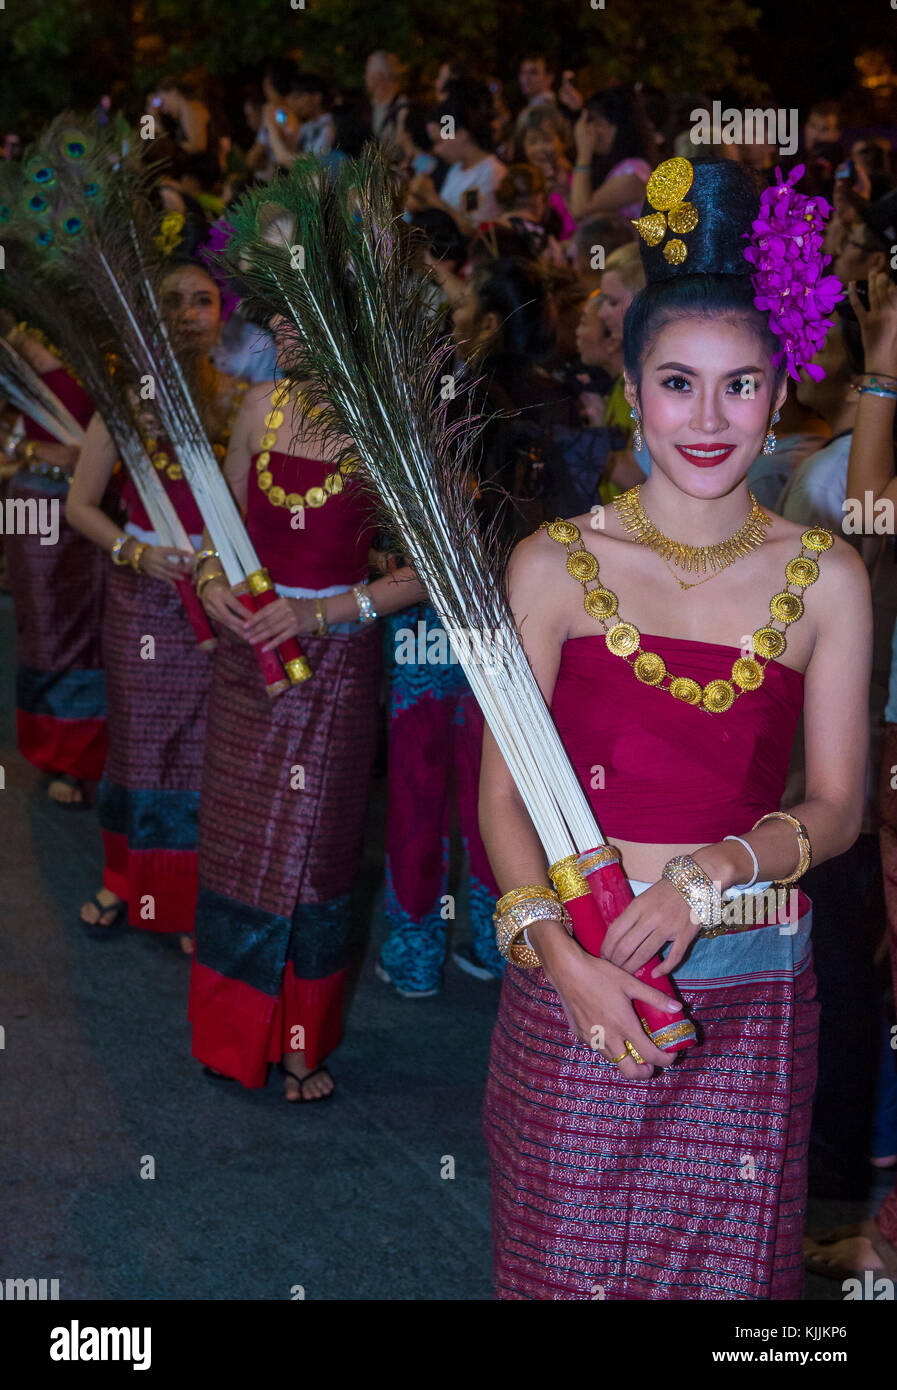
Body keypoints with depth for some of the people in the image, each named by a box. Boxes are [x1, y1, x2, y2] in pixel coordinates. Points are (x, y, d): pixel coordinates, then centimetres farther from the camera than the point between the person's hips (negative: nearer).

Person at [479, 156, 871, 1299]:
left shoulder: (827, 578, 1)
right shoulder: (555, 564, -2)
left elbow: (836, 807, 3)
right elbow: (502, 795, -3)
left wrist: (715, 869, -15)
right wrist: (560, 955, -17)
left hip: (751, 989, 1)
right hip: (573, 975, -1)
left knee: (725, 1258, 7)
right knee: (564, 1250, 7)